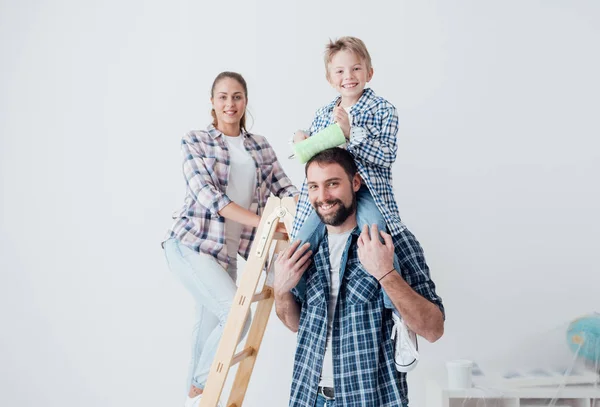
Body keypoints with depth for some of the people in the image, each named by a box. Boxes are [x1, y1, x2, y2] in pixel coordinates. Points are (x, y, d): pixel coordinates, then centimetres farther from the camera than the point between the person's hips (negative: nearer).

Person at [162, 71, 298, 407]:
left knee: (212, 329, 9)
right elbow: (208, 196, -15)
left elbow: (285, 189, 8)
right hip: (190, 243, -5)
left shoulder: (261, 146, 12)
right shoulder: (195, 141, -2)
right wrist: (264, 222, -24)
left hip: (227, 251, 5)